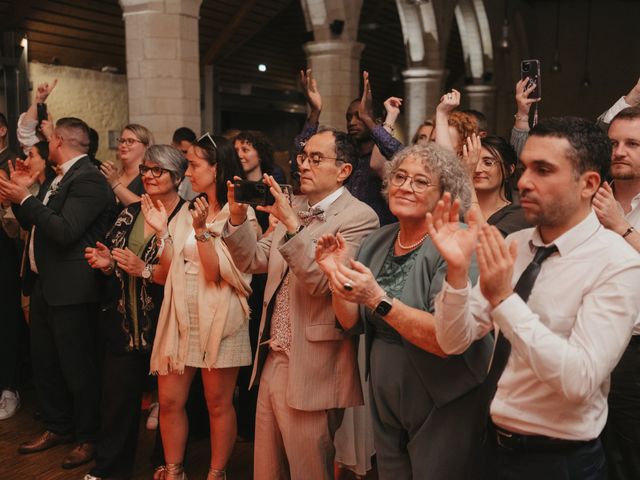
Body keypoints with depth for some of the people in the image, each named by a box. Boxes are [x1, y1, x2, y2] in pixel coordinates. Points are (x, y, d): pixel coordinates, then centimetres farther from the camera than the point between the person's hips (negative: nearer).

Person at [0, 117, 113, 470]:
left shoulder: (88, 179, -16)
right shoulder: (61, 178, 14)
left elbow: (65, 231, -26)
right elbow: (34, 225, 18)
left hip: (70, 290, -10)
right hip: (45, 284, 10)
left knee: (76, 366, 1)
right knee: (45, 361, 18)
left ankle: (88, 438, 17)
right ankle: (57, 427, 34)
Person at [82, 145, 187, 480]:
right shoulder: (130, 214, 10)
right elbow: (115, 264, 17)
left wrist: (145, 270, -21)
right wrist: (107, 264, -4)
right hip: (124, 323, 5)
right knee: (117, 397, 10)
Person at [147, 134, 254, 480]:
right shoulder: (187, 211, 11)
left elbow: (217, 273, -15)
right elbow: (169, 269, 7)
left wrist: (201, 230, -24)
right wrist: (161, 230, -4)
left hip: (218, 320, -5)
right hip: (180, 318, 6)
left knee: (219, 404, 7)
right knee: (169, 401, 9)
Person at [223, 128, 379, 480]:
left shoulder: (359, 216, -12)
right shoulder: (293, 208, 11)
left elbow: (322, 280, -22)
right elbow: (253, 261, 9)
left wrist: (290, 223, -29)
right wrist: (238, 217, -5)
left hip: (310, 371, -7)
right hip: (272, 361, 7)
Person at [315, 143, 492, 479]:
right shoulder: (377, 242, 1)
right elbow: (352, 322, 5)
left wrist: (378, 299, -32)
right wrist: (336, 275, -11)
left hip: (443, 409, -6)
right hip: (384, 402, 7)